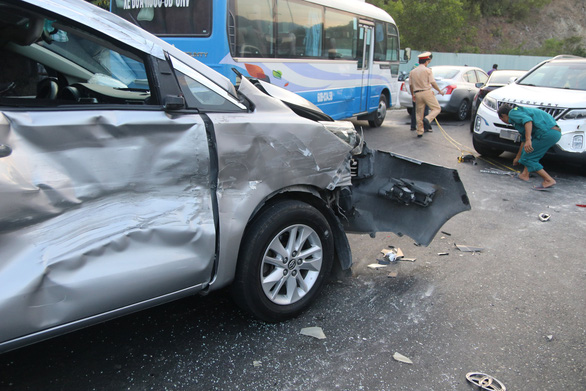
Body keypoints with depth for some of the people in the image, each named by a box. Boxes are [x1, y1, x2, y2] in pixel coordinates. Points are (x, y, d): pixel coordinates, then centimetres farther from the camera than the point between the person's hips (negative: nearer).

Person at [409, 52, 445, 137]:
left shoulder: (412, 72, 10)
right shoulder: (427, 70, -5)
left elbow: (411, 85, 13)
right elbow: (432, 83, -9)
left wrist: (413, 95, 26)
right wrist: (440, 91, 4)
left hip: (417, 94, 5)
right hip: (427, 92, -5)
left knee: (419, 113, 10)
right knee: (437, 108, 5)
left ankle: (419, 132, 10)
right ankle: (427, 119, -21)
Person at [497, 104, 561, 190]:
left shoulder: (513, 113, 3)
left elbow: (528, 120, -19)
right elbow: (523, 140, 41)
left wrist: (528, 140, -28)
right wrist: (517, 157, 50)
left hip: (547, 132, -10)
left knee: (527, 158, -2)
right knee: (526, 152, 26)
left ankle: (549, 180, -3)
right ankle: (525, 175, 25)